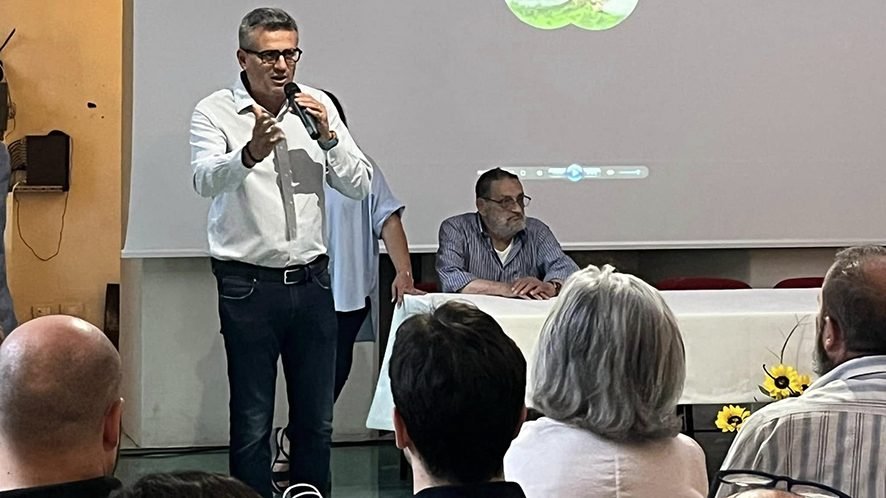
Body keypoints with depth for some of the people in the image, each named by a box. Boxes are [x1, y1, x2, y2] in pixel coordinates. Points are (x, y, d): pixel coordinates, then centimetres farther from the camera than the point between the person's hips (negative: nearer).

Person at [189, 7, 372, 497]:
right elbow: (206, 180, -24)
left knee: (316, 418, 11)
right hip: (248, 285, -4)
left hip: (311, 281, 4)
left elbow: (359, 186, 5)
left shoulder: (317, 105, 7)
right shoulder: (214, 112, -5)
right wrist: (250, 153, -44)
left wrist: (327, 136, -12)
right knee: (252, 422, 2)